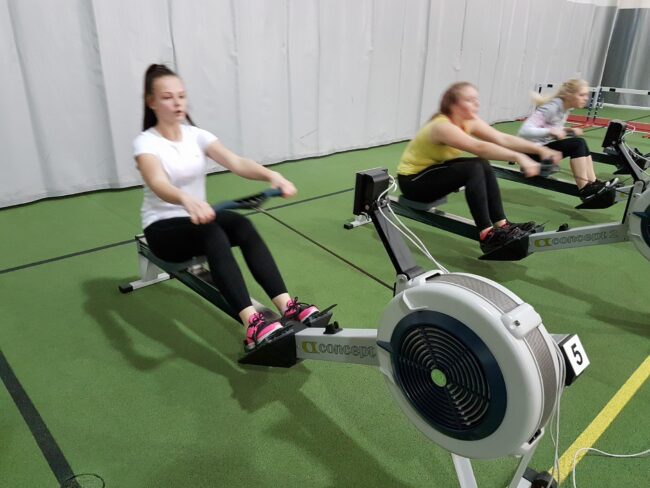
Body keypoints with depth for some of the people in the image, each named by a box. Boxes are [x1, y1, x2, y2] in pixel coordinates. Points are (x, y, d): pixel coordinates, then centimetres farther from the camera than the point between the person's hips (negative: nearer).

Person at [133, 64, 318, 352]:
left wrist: (270, 175, -36)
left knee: (242, 225, -28)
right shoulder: (146, 143, -13)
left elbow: (236, 163, -15)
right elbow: (158, 184, -35)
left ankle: (287, 306, -39)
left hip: (197, 220, 5)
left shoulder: (196, 135, 2)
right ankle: (252, 325, -50)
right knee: (211, 231, -37)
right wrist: (187, 199, -58)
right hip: (163, 229, -5)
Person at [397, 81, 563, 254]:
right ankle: (487, 235, -25)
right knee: (474, 168, -25)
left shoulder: (469, 121, -3)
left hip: (435, 169, 8)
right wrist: (519, 157, -49)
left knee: (484, 166, -10)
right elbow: (479, 147, -42)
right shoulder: (442, 126, -27)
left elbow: (503, 139, -13)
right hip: (412, 180, -8)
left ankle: (501, 225, -8)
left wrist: (540, 149, -23)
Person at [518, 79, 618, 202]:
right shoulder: (551, 108, -21)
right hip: (531, 151, -9)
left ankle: (593, 183, 1)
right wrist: (551, 131, -36)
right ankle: (584, 190, -15)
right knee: (577, 144, -19)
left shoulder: (565, 108, 4)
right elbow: (524, 131, -30)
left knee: (580, 144, -3)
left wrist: (568, 130, -2)